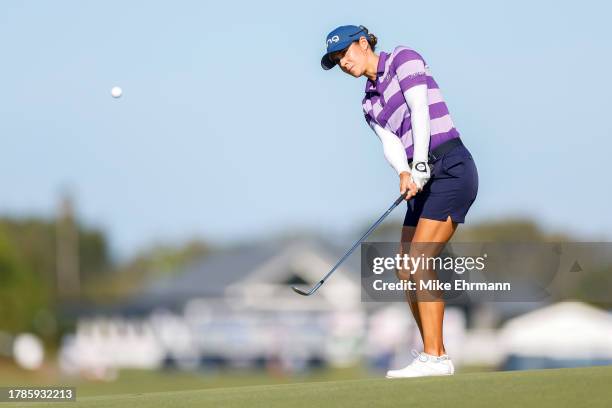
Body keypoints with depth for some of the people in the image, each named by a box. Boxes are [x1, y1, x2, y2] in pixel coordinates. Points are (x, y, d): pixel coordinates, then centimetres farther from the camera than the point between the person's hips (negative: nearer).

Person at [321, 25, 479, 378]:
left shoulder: (403, 58, -1)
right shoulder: (371, 104, 19)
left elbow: (420, 111, -14)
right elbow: (391, 144, 2)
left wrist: (420, 165, -24)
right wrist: (404, 173, -20)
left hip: (451, 168, -9)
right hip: (425, 180, 9)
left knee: (418, 264, -18)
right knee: (406, 273, 4)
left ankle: (434, 357, -18)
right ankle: (437, 356, 11)